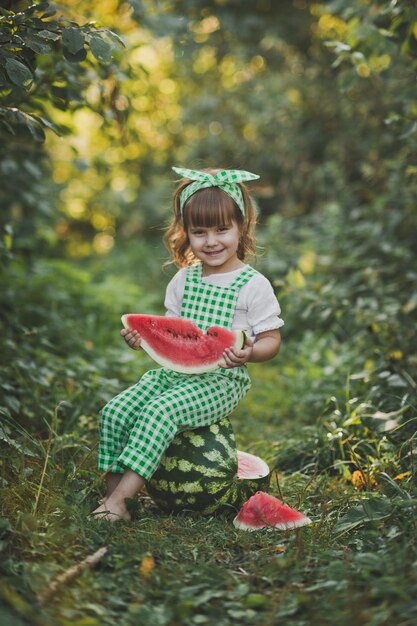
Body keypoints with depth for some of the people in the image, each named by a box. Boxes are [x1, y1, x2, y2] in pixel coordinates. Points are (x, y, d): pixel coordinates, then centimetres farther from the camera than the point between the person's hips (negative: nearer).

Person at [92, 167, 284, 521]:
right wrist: (145, 337, -2)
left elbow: (271, 340, -4)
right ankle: (112, 489, -9)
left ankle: (122, 496, -27)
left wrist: (248, 354, -26)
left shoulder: (254, 285, -4)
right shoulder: (183, 280, 13)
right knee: (116, 411, -15)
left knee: (159, 412, -30)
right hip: (174, 372, 6)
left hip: (222, 380, -6)